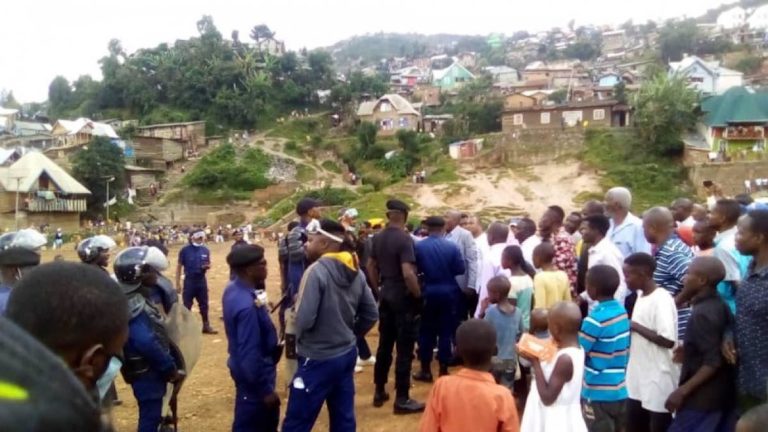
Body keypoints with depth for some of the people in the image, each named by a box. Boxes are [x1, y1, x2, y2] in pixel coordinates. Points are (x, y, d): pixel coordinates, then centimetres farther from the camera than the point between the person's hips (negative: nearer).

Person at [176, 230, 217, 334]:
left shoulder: (205, 250, 2)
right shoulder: (185, 250, -10)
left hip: (202, 280, 4)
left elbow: (208, 264, 15)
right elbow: (179, 267, -5)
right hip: (189, 281, -4)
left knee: (204, 304, 13)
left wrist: (208, 266, -12)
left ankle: (206, 326, 24)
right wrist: (177, 283, -7)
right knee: (187, 305, 5)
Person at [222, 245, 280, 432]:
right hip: (253, 374, -9)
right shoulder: (247, 305, -33)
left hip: (244, 369, 9)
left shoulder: (233, 288, -3)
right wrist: (265, 390, -21)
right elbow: (250, 355, -29)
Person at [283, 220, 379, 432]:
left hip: (318, 358, -8)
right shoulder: (355, 272, 3)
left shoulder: (316, 271, -19)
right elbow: (371, 314, 8)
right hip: (347, 354, 8)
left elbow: (304, 320, -22)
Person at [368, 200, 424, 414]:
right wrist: (418, 295, -13)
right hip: (403, 297, -7)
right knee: (404, 348, -1)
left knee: (385, 344, 16)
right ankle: (402, 399, 5)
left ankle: (379, 391, 24)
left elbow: (371, 266, 15)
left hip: (386, 295, 8)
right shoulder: (404, 239, -18)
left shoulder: (378, 238, 6)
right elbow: (407, 273, -26)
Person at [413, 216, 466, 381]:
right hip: (448, 292, 0)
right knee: (446, 331, 7)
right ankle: (443, 370, 12)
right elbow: (461, 269, -6)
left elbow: (414, 269, 0)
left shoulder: (418, 246, -8)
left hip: (427, 292, 1)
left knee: (426, 331, 10)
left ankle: (425, 370, 14)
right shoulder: (452, 246, -10)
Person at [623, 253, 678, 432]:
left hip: (658, 380, -9)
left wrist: (635, 326, -19)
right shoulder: (641, 296, 8)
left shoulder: (662, 300, -19)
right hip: (638, 378, 9)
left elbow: (668, 340, -25)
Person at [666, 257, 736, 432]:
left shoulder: (703, 314, -21)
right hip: (722, 395, 9)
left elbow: (713, 362, -23)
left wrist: (682, 391, -21)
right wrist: (688, 352, 17)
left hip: (702, 399, -9)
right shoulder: (720, 306, 7)